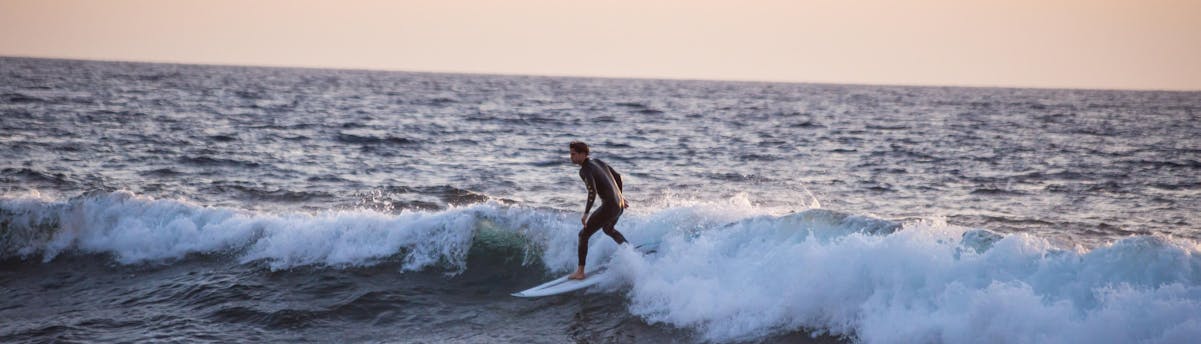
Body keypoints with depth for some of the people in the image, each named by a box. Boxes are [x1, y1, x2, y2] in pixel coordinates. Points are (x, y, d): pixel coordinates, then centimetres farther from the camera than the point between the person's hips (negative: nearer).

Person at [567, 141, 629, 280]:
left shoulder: (585, 170, -14)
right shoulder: (598, 162, 13)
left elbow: (592, 192, -28)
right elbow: (618, 176, 23)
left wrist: (586, 214, -32)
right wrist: (620, 196, 36)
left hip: (609, 206, -9)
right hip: (620, 205, 9)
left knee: (584, 235, -4)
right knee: (608, 229, 37)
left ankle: (580, 272, -7)